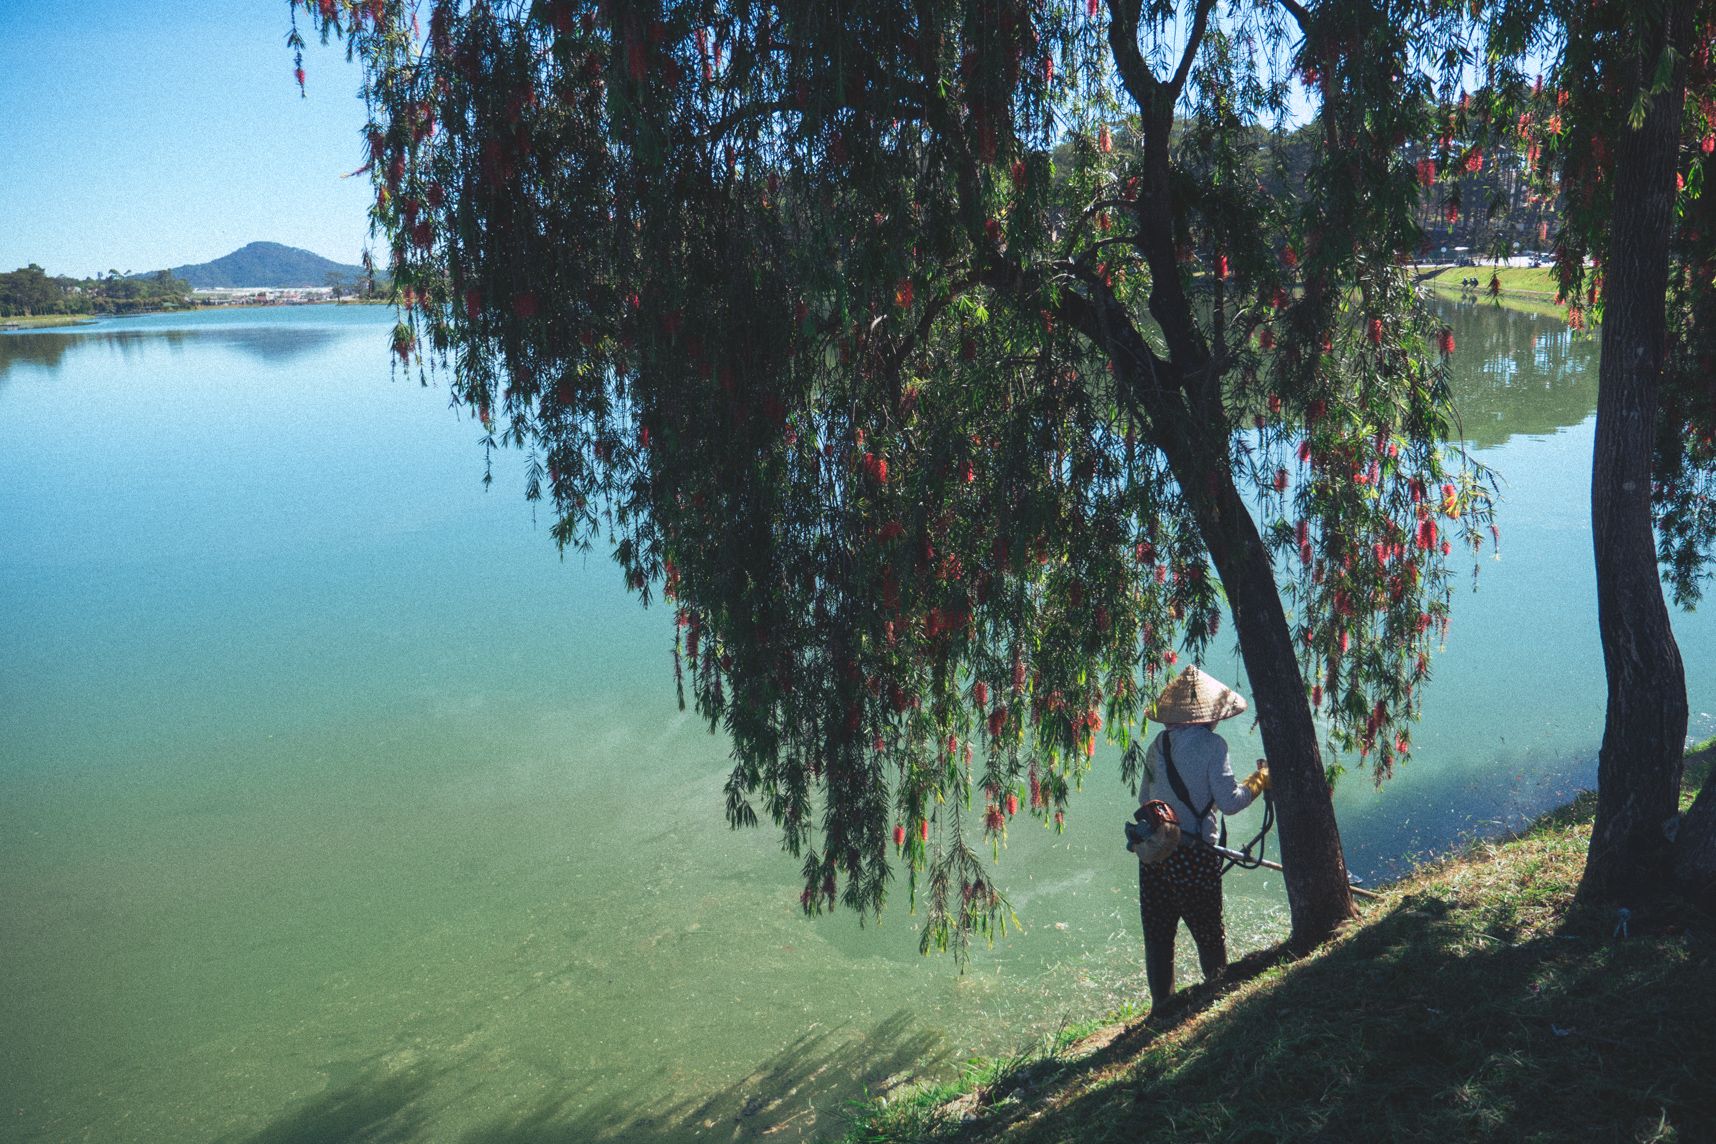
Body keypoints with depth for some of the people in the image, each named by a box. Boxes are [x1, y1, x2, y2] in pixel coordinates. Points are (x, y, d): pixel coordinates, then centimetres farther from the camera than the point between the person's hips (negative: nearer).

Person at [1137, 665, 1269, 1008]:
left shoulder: (1158, 745, 6)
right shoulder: (1211, 744, -9)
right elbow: (1229, 802, -11)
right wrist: (1260, 779, 4)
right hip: (1194, 855, -5)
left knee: (1158, 935, 13)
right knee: (1210, 934, 11)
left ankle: (1162, 1005, 20)